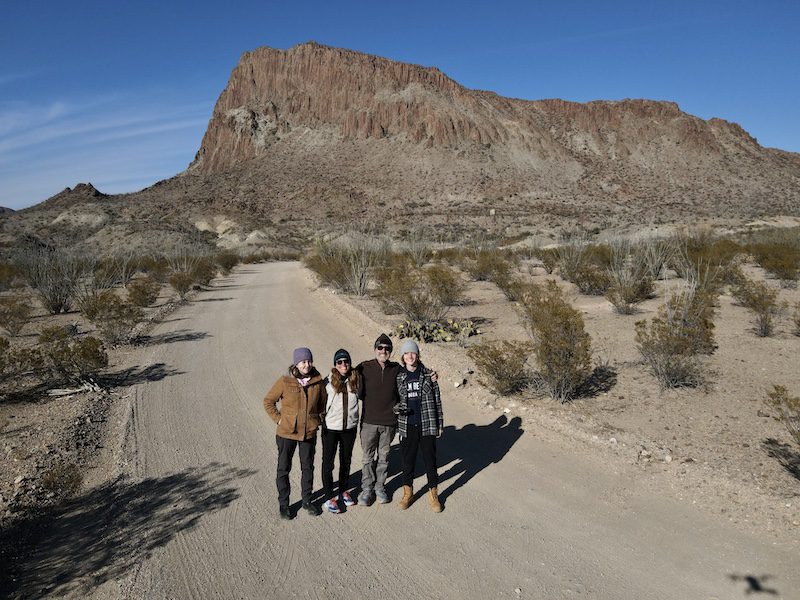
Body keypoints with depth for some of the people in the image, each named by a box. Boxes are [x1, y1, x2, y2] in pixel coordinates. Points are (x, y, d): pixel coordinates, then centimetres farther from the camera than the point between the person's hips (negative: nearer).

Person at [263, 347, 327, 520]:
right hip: (286, 433, -2)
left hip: (309, 433, 2)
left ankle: (307, 501, 33)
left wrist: (315, 418, 8)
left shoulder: (318, 382, -6)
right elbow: (268, 401, -2)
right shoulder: (285, 382, -14)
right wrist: (278, 418, -7)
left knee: (308, 468, 15)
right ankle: (283, 504, 27)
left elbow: (323, 402, 13)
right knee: (283, 469, 11)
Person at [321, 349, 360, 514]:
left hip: (350, 427, 3)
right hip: (330, 427, -3)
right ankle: (329, 498, 15)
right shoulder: (329, 381, -11)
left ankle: (343, 491, 35)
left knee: (346, 461, 17)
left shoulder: (356, 379, -3)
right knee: (328, 462, 3)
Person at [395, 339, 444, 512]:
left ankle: (433, 494, 23)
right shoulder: (398, 377, 2)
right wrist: (396, 407, -11)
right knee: (408, 460, 11)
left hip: (427, 425, -1)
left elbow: (437, 399, 3)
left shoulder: (428, 375, -1)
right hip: (407, 426, 1)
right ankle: (408, 493, 29)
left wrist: (440, 424, 2)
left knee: (430, 459, 6)